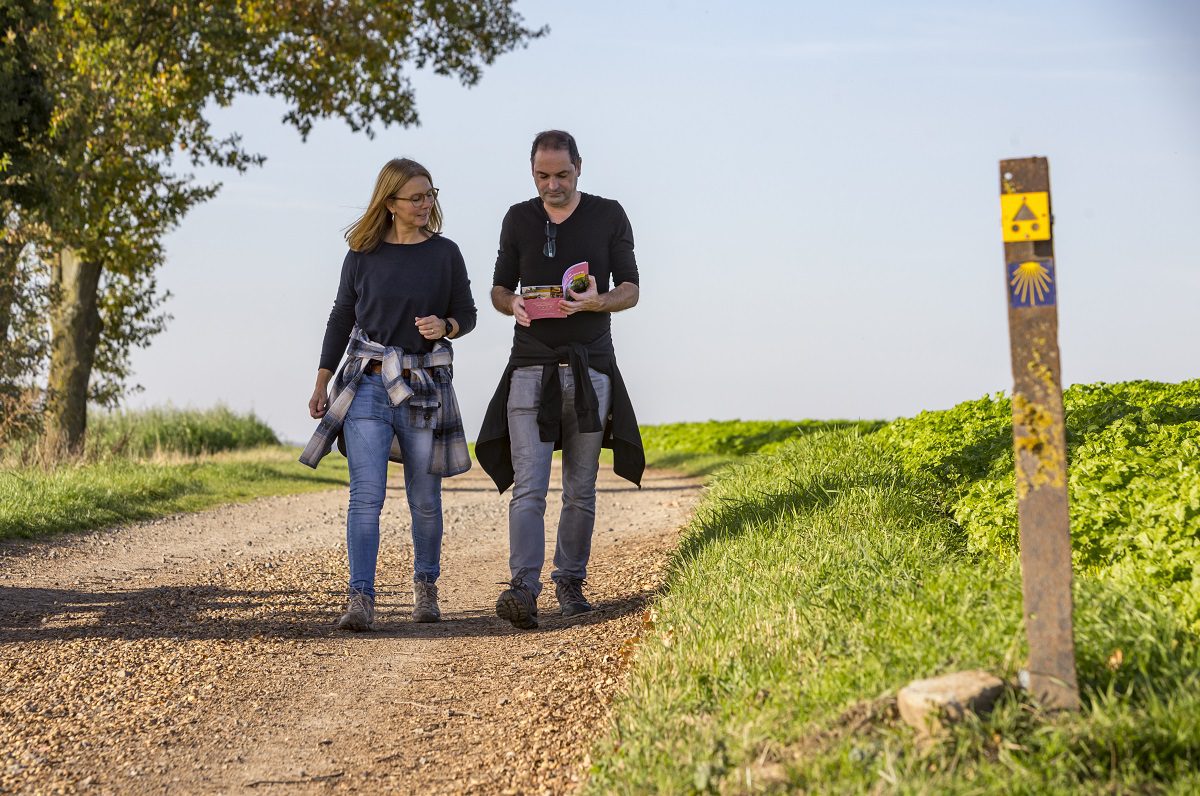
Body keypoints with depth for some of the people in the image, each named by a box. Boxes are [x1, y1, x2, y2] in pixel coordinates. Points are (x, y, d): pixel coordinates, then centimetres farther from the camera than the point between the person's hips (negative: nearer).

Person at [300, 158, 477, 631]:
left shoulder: (445, 253, 3)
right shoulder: (363, 255, 4)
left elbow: (467, 314, 8)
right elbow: (341, 318, 11)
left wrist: (445, 326, -15)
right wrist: (322, 382, 9)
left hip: (426, 387, 1)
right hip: (368, 385, -1)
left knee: (424, 499, 8)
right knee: (366, 495, -11)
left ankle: (425, 586, 27)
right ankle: (361, 599, -14)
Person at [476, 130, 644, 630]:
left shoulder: (609, 216, 5)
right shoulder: (518, 219, 10)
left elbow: (630, 289, 5)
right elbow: (499, 288, 15)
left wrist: (596, 301, -17)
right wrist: (513, 305, -9)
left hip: (590, 368, 0)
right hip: (531, 368, 0)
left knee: (580, 491, 6)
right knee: (528, 487, -12)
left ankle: (570, 583, 19)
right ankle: (523, 589, -20)